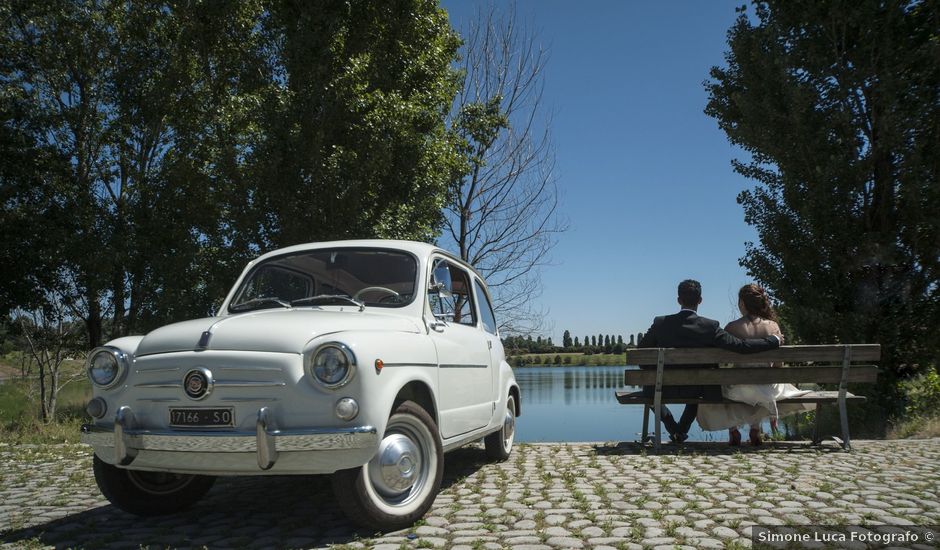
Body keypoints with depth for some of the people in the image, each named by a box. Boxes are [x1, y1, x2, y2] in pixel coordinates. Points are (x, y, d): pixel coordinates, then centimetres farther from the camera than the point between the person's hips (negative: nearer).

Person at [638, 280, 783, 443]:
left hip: (667, 389, -1)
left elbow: (640, 352, -7)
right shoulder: (710, 326, -18)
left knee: (648, 386, 32)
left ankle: (673, 428, 22)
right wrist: (774, 340, -3)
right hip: (697, 390, 1)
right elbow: (741, 346, -17)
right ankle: (682, 430, 35)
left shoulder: (661, 323, -15)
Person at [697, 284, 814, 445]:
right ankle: (755, 428, 33)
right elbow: (777, 365, 6)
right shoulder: (773, 327, -2)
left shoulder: (732, 327, -11)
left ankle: (733, 429, 19)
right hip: (769, 388, 4)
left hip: (739, 388, -3)